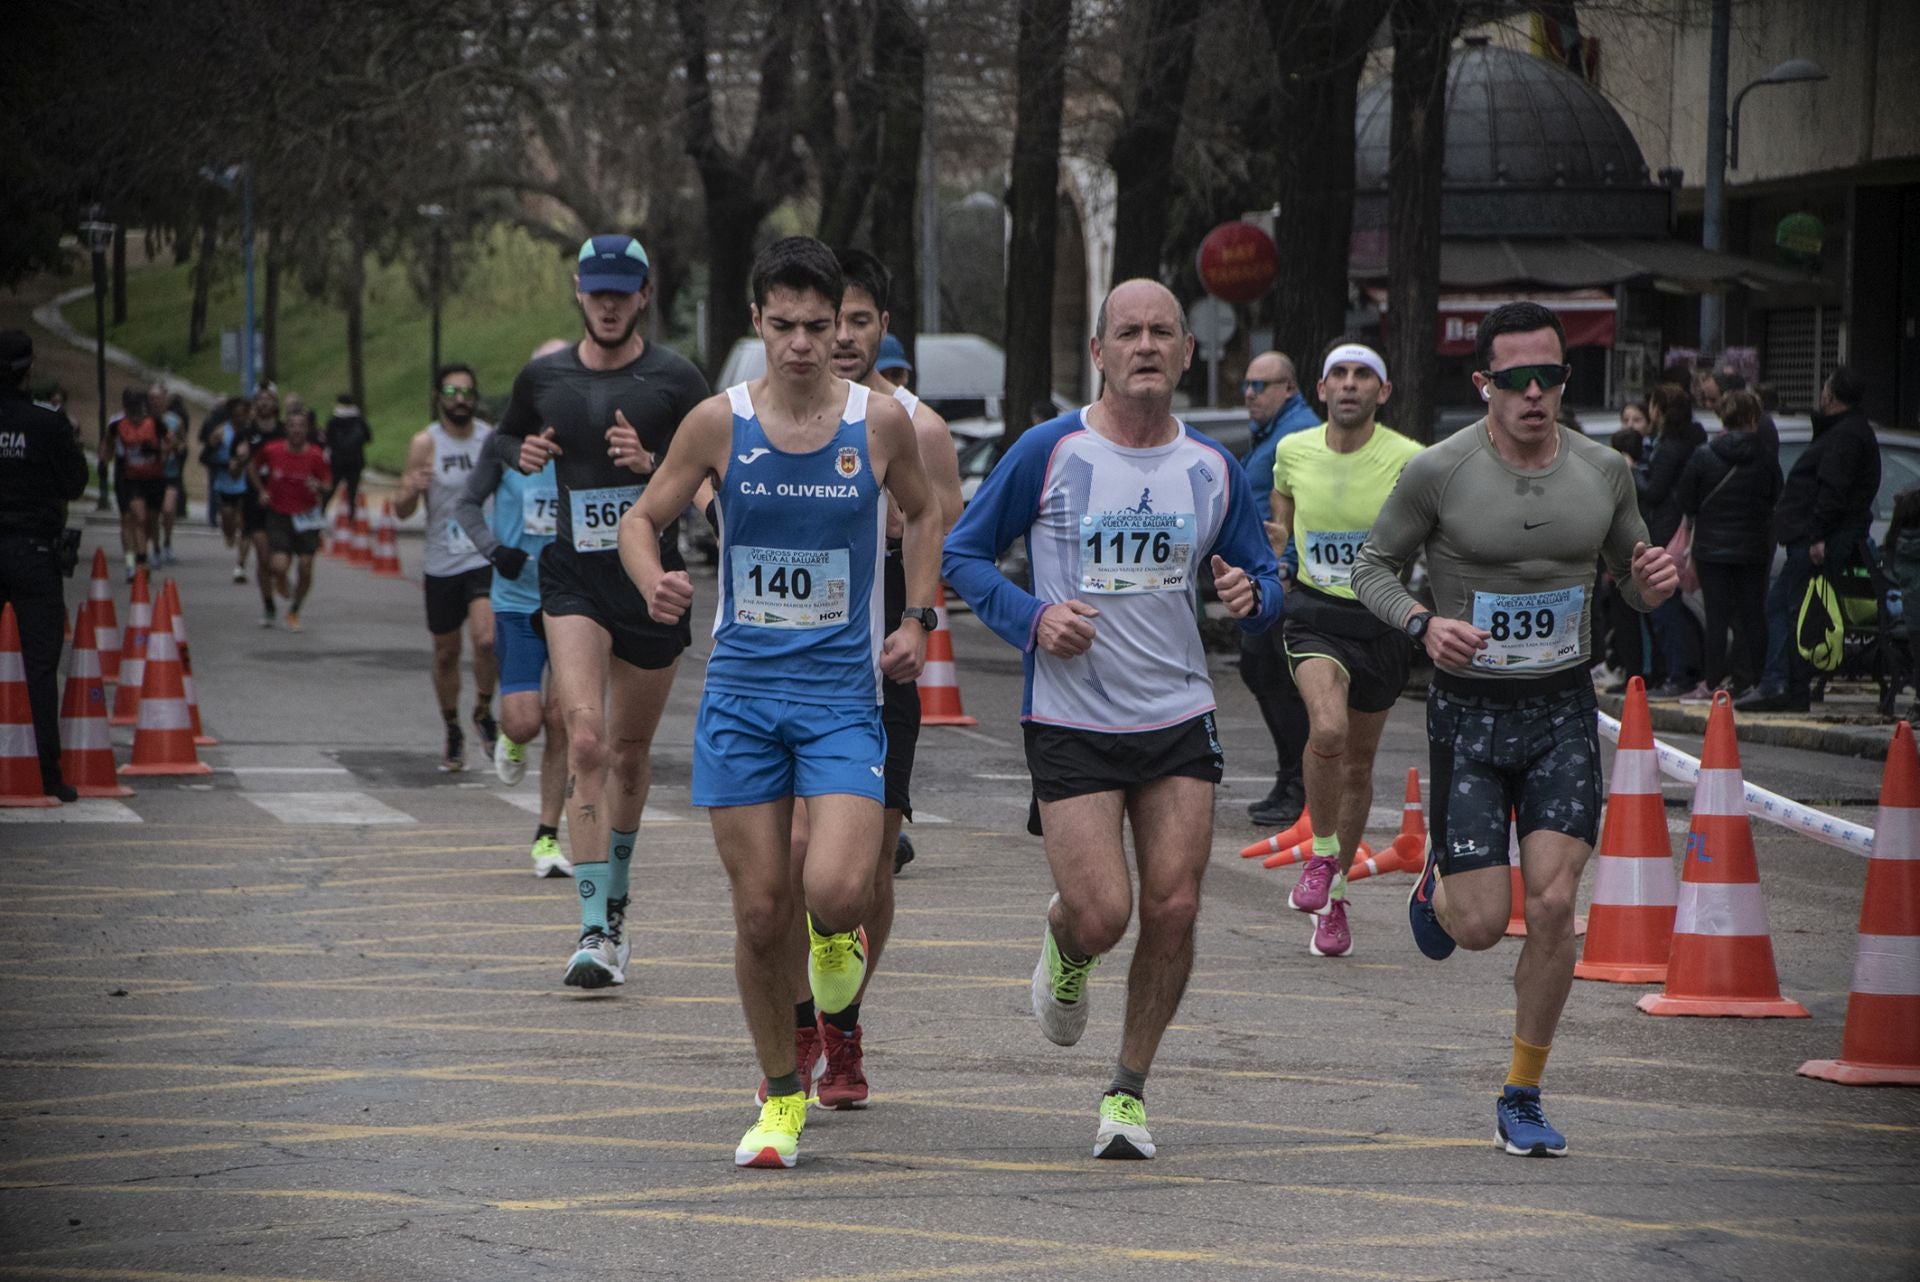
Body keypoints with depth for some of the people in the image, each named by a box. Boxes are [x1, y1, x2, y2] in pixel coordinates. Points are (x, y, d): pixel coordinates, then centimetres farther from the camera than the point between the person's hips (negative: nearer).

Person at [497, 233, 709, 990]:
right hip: (572, 579, 0)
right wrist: (525, 459, 2)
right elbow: (507, 449, 24)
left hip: (652, 580, 0)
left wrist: (652, 465, -17)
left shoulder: (674, 380, -2)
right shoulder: (542, 379, 7)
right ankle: (596, 929, -22)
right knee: (585, 741, -18)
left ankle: (615, 896, 37)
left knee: (629, 752, 12)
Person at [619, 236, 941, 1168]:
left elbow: (922, 512, 17)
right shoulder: (720, 422, -3)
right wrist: (652, 581, -14)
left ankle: (835, 935, 18)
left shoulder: (881, 421, -2)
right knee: (759, 912, 1)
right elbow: (643, 519, 8)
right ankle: (781, 1095, 20)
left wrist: (917, 619, 6)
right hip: (741, 689, 1)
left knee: (835, 890, -20)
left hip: (844, 691, -1)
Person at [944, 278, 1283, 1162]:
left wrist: (1252, 598, -9)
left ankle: (1128, 1091, 13)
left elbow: (1263, 576, 16)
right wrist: (1030, 617, -14)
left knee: (1173, 908, -5)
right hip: (1072, 724, -3)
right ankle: (1064, 955, 28)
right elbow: (963, 554, 2)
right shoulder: (1050, 452, -5)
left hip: (1179, 721, 3)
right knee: (1101, 915, -11)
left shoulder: (1211, 469, 5)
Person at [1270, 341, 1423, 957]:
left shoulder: (1408, 460, -10)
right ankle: (1321, 855, -5)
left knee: (1358, 765, 11)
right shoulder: (1293, 452, 0)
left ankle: (1336, 896, 30)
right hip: (1315, 613, 0)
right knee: (1327, 730, -28)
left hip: (1383, 618, 0)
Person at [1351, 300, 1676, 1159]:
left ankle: (1523, 1097, 5)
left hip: (1563, 709, 2)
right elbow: (1372, 567, 0)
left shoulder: (1605, 473, -1)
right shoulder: (1439, 472, -10)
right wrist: (1423, 623, -20)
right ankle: (1440, 883, 36)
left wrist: (1654, 579, -12)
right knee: (1481, 925, -4)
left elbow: (1633, 581, 13)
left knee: (1553, 904, -11)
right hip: (1469, 710, -2)